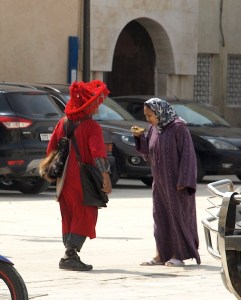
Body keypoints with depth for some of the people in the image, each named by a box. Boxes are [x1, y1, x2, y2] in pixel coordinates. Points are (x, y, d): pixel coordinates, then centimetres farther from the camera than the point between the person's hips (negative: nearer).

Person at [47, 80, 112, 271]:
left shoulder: (63, 123, 8)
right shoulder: (92, 126, -11)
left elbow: (51, 149, 13)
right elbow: (98, 153, -22)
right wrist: (106, 177, -24)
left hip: (64, 178, 6)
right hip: (83, 180, -6)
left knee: (68, 217, 15)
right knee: (84, 217, 0)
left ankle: (70, 255, 16)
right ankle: (71, 254, -11)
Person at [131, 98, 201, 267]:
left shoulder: (178, 128, -15)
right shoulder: (154, 129, 6)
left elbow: (187, 154, -17)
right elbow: (148, 155, 13)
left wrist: (183, 181, -21)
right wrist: (139, 137, -2)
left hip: (176, 182, -7)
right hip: (160, 182, 7)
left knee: (178, 215, -1)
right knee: (160, 216, 7)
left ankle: (179, 255, 6)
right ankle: (161, 255, 11)